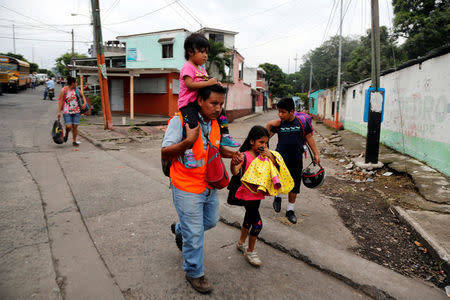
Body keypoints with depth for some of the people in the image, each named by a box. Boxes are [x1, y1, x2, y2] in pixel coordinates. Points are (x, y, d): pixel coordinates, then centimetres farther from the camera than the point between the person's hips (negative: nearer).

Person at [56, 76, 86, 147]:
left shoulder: (76, 90, 6)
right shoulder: (64, 90, -6)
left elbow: (82, 96, 21)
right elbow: (60, 101, -5)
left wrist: (84, 103, 2)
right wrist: (59, 112, -7)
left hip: (76, 111, 4)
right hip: (67, 112, -4)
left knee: (75, 126, 2)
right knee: (69, 126, -13)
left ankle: (74, 141, 14)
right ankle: (66, 134, 21)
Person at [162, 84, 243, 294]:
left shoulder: (214, 123, 4)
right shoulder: (180, 121, -18)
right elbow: (165, 154, -19)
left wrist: (232, 154, 1)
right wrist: (188, 141, -35)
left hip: (210, 187, 7)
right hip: (187, 189, -7)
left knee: (211, 221, 25)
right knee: (194, 234, 6)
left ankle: (179, 229, 53)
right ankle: (194, 273, 32)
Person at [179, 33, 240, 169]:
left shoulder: (202, 69, 20)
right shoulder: (187, 67, -8)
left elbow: (206, 85, 23)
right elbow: (189, 85, -22)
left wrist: (215, 84, 1)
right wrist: (208, 83, -24)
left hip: (200, 102, 9)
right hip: (188, 103, -9)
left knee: (220, 111, 4)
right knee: (192, 124, -29)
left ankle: (225, 136, 13)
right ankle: (188, 152, -27)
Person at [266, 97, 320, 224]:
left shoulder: (302, 122, -5)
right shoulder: (278, 123, -4)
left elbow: (309, 138, 3)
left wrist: (316, 154, 2)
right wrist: (269, 126, -18)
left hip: (296, 160, 1)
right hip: (280, 158, 0)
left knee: (294, 186, 11)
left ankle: (290, 210, 30)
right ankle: (278, 196, 28)